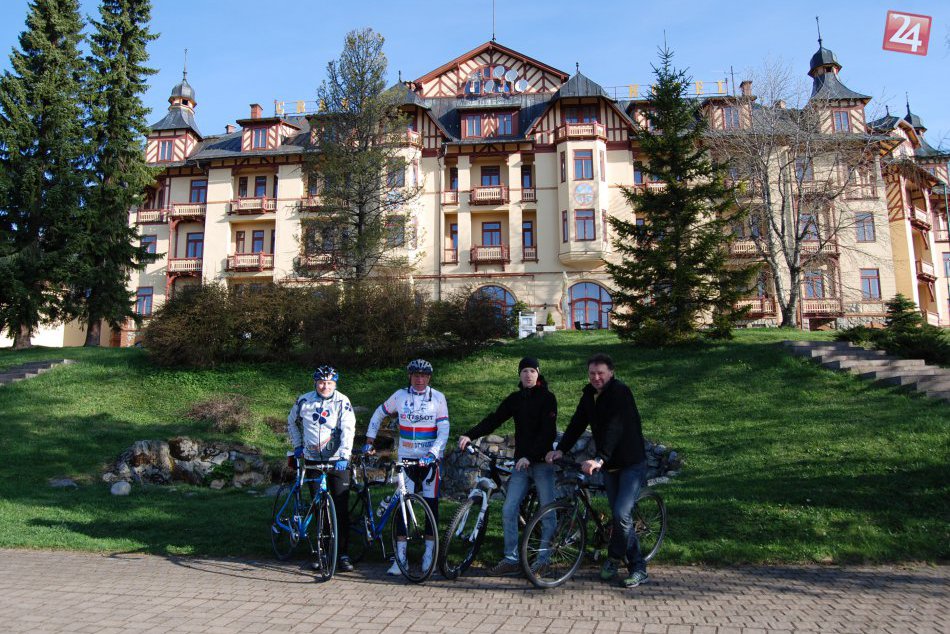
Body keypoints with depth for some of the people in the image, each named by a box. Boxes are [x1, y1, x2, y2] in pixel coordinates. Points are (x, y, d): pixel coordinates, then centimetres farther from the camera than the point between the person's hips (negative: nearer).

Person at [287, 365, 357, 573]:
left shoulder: (342, 402, -6)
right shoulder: (304, 401, 3)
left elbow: (348, 430, -15)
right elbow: (291, 422, 21)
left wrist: (344, 456, -26)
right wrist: (297, 445, 14)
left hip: (337, 461, -3)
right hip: (313, 461, 3)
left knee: (341, 509, -4)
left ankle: (342, 554, 4)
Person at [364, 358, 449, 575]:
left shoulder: (438, 398, -3)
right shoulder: (400, 395, 0)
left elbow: (443, 430, -8)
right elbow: (379, 414, 14)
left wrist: (432, 453, -20)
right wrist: (369, 441, 8)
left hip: (430, 459, -1)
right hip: (406, 458, 1)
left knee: (431, 506, 3)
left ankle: (429, 554, 16)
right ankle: (400, 557, 5)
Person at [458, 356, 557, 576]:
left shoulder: (547, 398, -4)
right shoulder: (515, 399, 11)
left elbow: (548, 431, -13)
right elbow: (493, 420, 3)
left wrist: (530, 456, -22)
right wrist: (470, 435, -10)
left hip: (542, 461, -5)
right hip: (521, 462, 5)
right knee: (508, 510, -1)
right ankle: (511, 558, 8)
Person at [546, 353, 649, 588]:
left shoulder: (621, 392, -19)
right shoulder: (589, 393, 4)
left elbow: (615, 428, -32)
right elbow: (577, 423, 1)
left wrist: (600, 459, -42)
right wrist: (560, 449, -13)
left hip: (631, 464, -7)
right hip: (609, 465, 7)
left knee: (621, 514, -16)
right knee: (619, 515, 10)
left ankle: (614, 556, 8)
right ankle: (638, 567, 23)